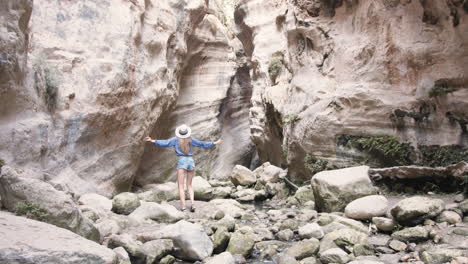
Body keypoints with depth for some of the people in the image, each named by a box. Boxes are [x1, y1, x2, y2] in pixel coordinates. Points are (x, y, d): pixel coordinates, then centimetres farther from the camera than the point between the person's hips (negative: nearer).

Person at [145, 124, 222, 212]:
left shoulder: (176, 139, 1)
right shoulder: (190, 139, 7)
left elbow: (165, 142, -8)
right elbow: (202, 144, 13)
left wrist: (152, 141, -6)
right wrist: (215, 143, 23)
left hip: (182, 162, -3)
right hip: (191, 161, 3)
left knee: (180, 186, -1)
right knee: (189, 185, 15)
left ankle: (183, 206, -13)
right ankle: (192, 203, -3)